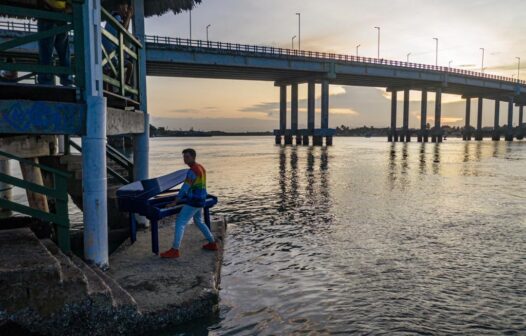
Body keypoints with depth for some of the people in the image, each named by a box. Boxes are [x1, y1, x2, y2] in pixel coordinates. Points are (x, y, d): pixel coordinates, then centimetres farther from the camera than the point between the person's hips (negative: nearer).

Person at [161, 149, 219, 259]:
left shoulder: (192, 171, -20)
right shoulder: (201, 168, 11)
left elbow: (184, 189, -23)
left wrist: (174, 202, -17)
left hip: (194, 202, -10)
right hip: (200, 200, 10)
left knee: (180, 223, -9)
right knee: (199, 222, 25)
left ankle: (174, 250, -11)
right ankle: (212, 243, 30)